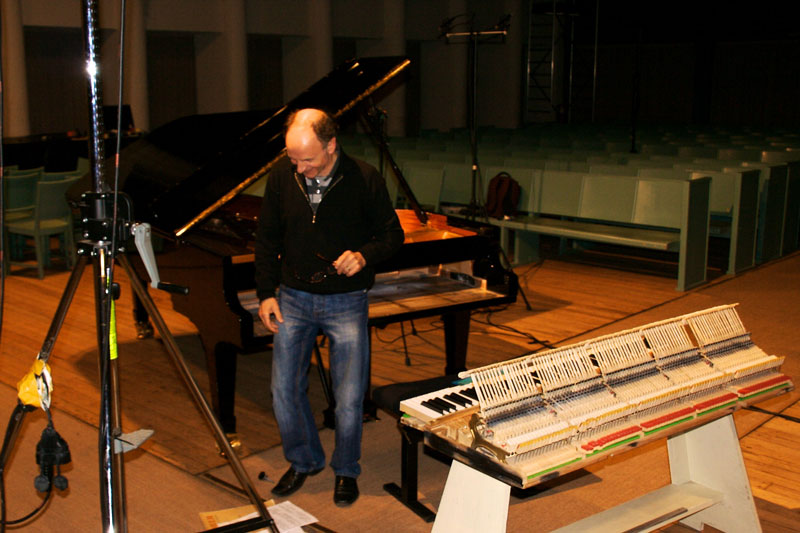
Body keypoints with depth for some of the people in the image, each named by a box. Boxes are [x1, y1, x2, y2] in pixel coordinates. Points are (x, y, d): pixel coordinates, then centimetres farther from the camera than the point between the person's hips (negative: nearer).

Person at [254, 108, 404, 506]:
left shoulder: (364, 179, -13)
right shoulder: (282, 176, -5)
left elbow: (392, 234, -3)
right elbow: (267, 239, 6)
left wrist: (365, 255, -23)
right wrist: (266, 293, 1)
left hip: (346, 303, -3)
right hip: (293, 299, 3)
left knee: (349, 398, 1)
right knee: (284, 390, 6)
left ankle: (346, 470, 27)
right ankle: (304, 460, 32)